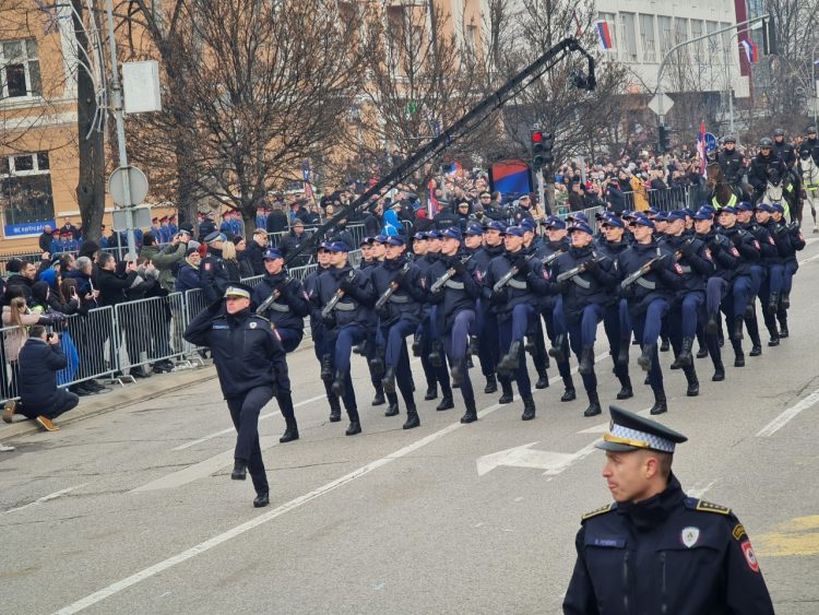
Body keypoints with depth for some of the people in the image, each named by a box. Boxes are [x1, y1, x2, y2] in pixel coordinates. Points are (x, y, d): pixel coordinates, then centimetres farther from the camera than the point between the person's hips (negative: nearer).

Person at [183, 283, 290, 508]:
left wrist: (284, 385, 2)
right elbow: (189, 334, -5)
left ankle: (240, 462, -38)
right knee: (250, 441, 7)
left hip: (261, 384, -3)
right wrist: (211, 310, -6)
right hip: (233, 391, 3)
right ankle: (262, 490, 16)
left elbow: (277, 354, 5)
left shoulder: (260, 325, -2)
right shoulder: (215, 325, 4)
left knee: (249, 409, -37)